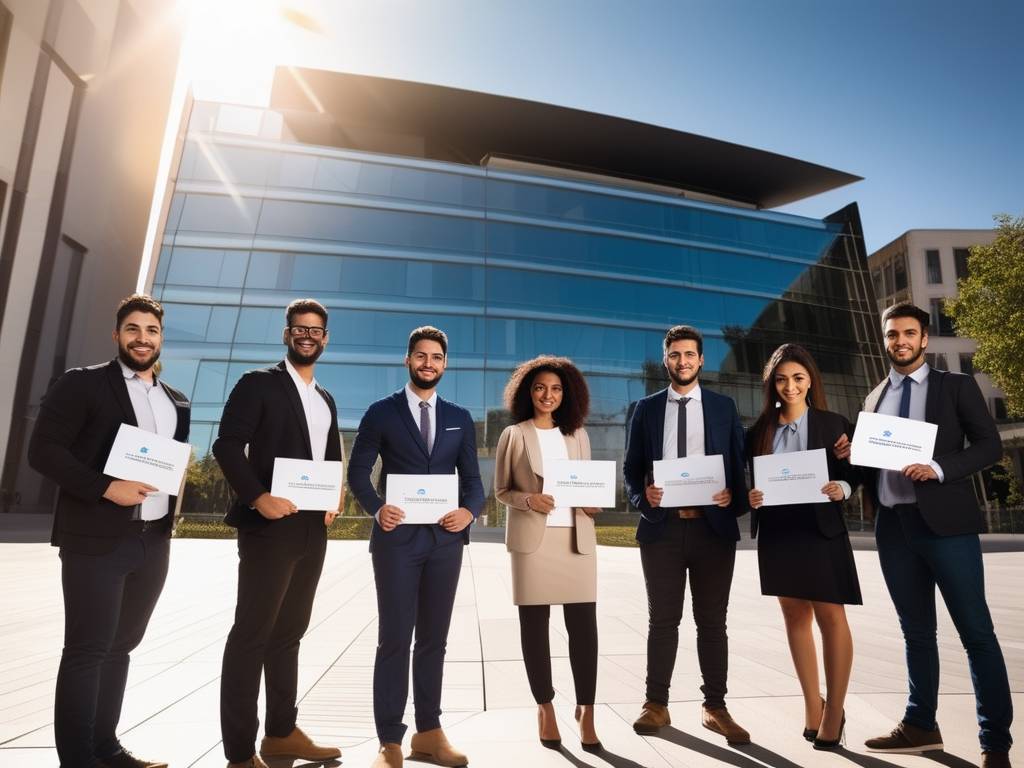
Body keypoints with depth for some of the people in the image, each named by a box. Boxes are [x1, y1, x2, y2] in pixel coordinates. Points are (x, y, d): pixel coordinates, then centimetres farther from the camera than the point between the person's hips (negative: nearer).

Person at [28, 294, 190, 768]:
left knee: (121, 646, 14)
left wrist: (171, 511, 4)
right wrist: (106, 488, -19)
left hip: (154, 542, 6)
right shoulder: (82, 384, -3)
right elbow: (43, 450, -10)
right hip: (96, 539, -5)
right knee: (87, 650, 2)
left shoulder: (177, 402, 13)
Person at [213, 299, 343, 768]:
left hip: (313, 529, 7)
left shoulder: (326, 400, 17)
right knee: (252, 634, 0)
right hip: (270, 526, -7)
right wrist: (257, 497, -23)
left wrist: (335, 500, 3)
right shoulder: (259, 383, -3)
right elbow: (227, 445, -11)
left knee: (289, 632, 15)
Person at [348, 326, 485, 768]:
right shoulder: (382, 412, 2)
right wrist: (376, 508, -17)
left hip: (445, 539, 3)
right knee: (395, 638, 4)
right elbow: (358, 471, 0)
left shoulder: (460, 419, 10)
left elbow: (472, 478, 8)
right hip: (398, 537, -3)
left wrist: (469, 511, -12)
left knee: (434, 638, 12)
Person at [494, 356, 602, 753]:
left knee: (583, 624, 1)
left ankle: (586, 709, 16)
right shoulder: (513, 435, 2)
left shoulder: (578, 434, 11)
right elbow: (500, 491, 4)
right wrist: (528, 500, -14)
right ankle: (545, 707, 23)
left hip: (576, 537, 2)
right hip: (532, 539, -2)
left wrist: (592, 503, -4)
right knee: (534, 625, 6)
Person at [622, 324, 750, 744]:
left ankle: (715, 708, 23)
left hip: (713, 526, 0)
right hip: (661, 527, 0)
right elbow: (631, 467, 7)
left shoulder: (724, 406, 7)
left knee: (712, 622, 10)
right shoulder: (646, 408, 6)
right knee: (662, 620, 9)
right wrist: (642, 496, -12)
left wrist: (734, 499, -11)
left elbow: (740, 463, 7)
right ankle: (657, 705, 21)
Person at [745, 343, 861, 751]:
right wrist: (750, 497, -12)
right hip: (776, 531, 3)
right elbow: (750, 480, 8)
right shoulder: (759, 430, 5)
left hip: (821, 530, -3)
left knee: (830, 616, 0)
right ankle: (812, 704, 25)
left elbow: (855, 473, 1)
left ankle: (834, 711, 13)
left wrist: (842, 488, -19)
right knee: (794, 615, 11)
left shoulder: (833, 424, 0)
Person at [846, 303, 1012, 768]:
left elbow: (990, 445, -3)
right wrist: (850, 454, -4)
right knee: (916, 630, 14)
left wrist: (939, 468, -18)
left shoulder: (956, 386, 4)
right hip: (893, 527, 4)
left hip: (945, 522, -4)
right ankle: (920, 725, 25)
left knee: (976, 631, 2)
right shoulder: (875, 397, 14)